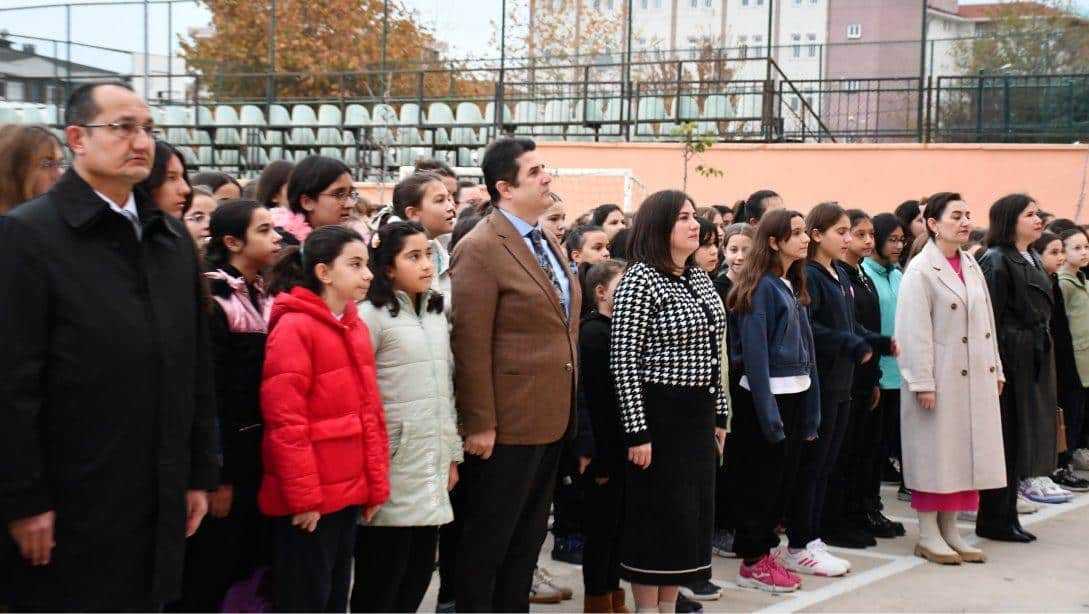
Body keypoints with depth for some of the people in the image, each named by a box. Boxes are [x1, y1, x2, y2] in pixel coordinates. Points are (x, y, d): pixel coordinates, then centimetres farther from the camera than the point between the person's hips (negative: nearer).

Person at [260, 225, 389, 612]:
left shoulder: (355, 327, 11)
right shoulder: (294, 327, -14)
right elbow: (285, 421, -18)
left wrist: (376, 485, 10)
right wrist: (303, 496, -18)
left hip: (348, 491, 8)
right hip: (307, 500, -8)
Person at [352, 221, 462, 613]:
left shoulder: (437, 314, 13)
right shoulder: (371, 315, -9)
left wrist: (453, 455, 17)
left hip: (432, 466, 7)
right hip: (393, 466, -7)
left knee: (419, 571, 10)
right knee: (381, 579, 0)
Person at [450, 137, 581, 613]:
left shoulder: (548, 243, 12)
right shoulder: (481, 249, -14)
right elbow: (470, 345, -18)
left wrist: (568, 407, 16)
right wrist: (478, 424, -19)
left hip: (551, 419, 9)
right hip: (508, 423, -8)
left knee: (528, 538, 17)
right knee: (488, 539, 4)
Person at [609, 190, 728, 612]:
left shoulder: (700, 278, 12)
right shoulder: (640, 280, -12)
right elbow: (624, 362, -16)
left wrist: (719, 415, 17)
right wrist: (637, 432, -19)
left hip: (698, 413, 8)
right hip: (659, 413, -8)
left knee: (692, 511, 12)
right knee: (658, 515, 0)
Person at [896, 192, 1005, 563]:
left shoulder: (972, 267, 12)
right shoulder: (920, 270, -11)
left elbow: (987, 322, 16)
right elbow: (915, 331, -14)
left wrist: (995, 369, 13)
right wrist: (922, 383, -17)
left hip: (976, 379, 7)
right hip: (941, 379, -7)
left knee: (964, 453, 10)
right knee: (935, 455, 0)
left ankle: (949, 530, 20)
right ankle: (928, 535, 9)